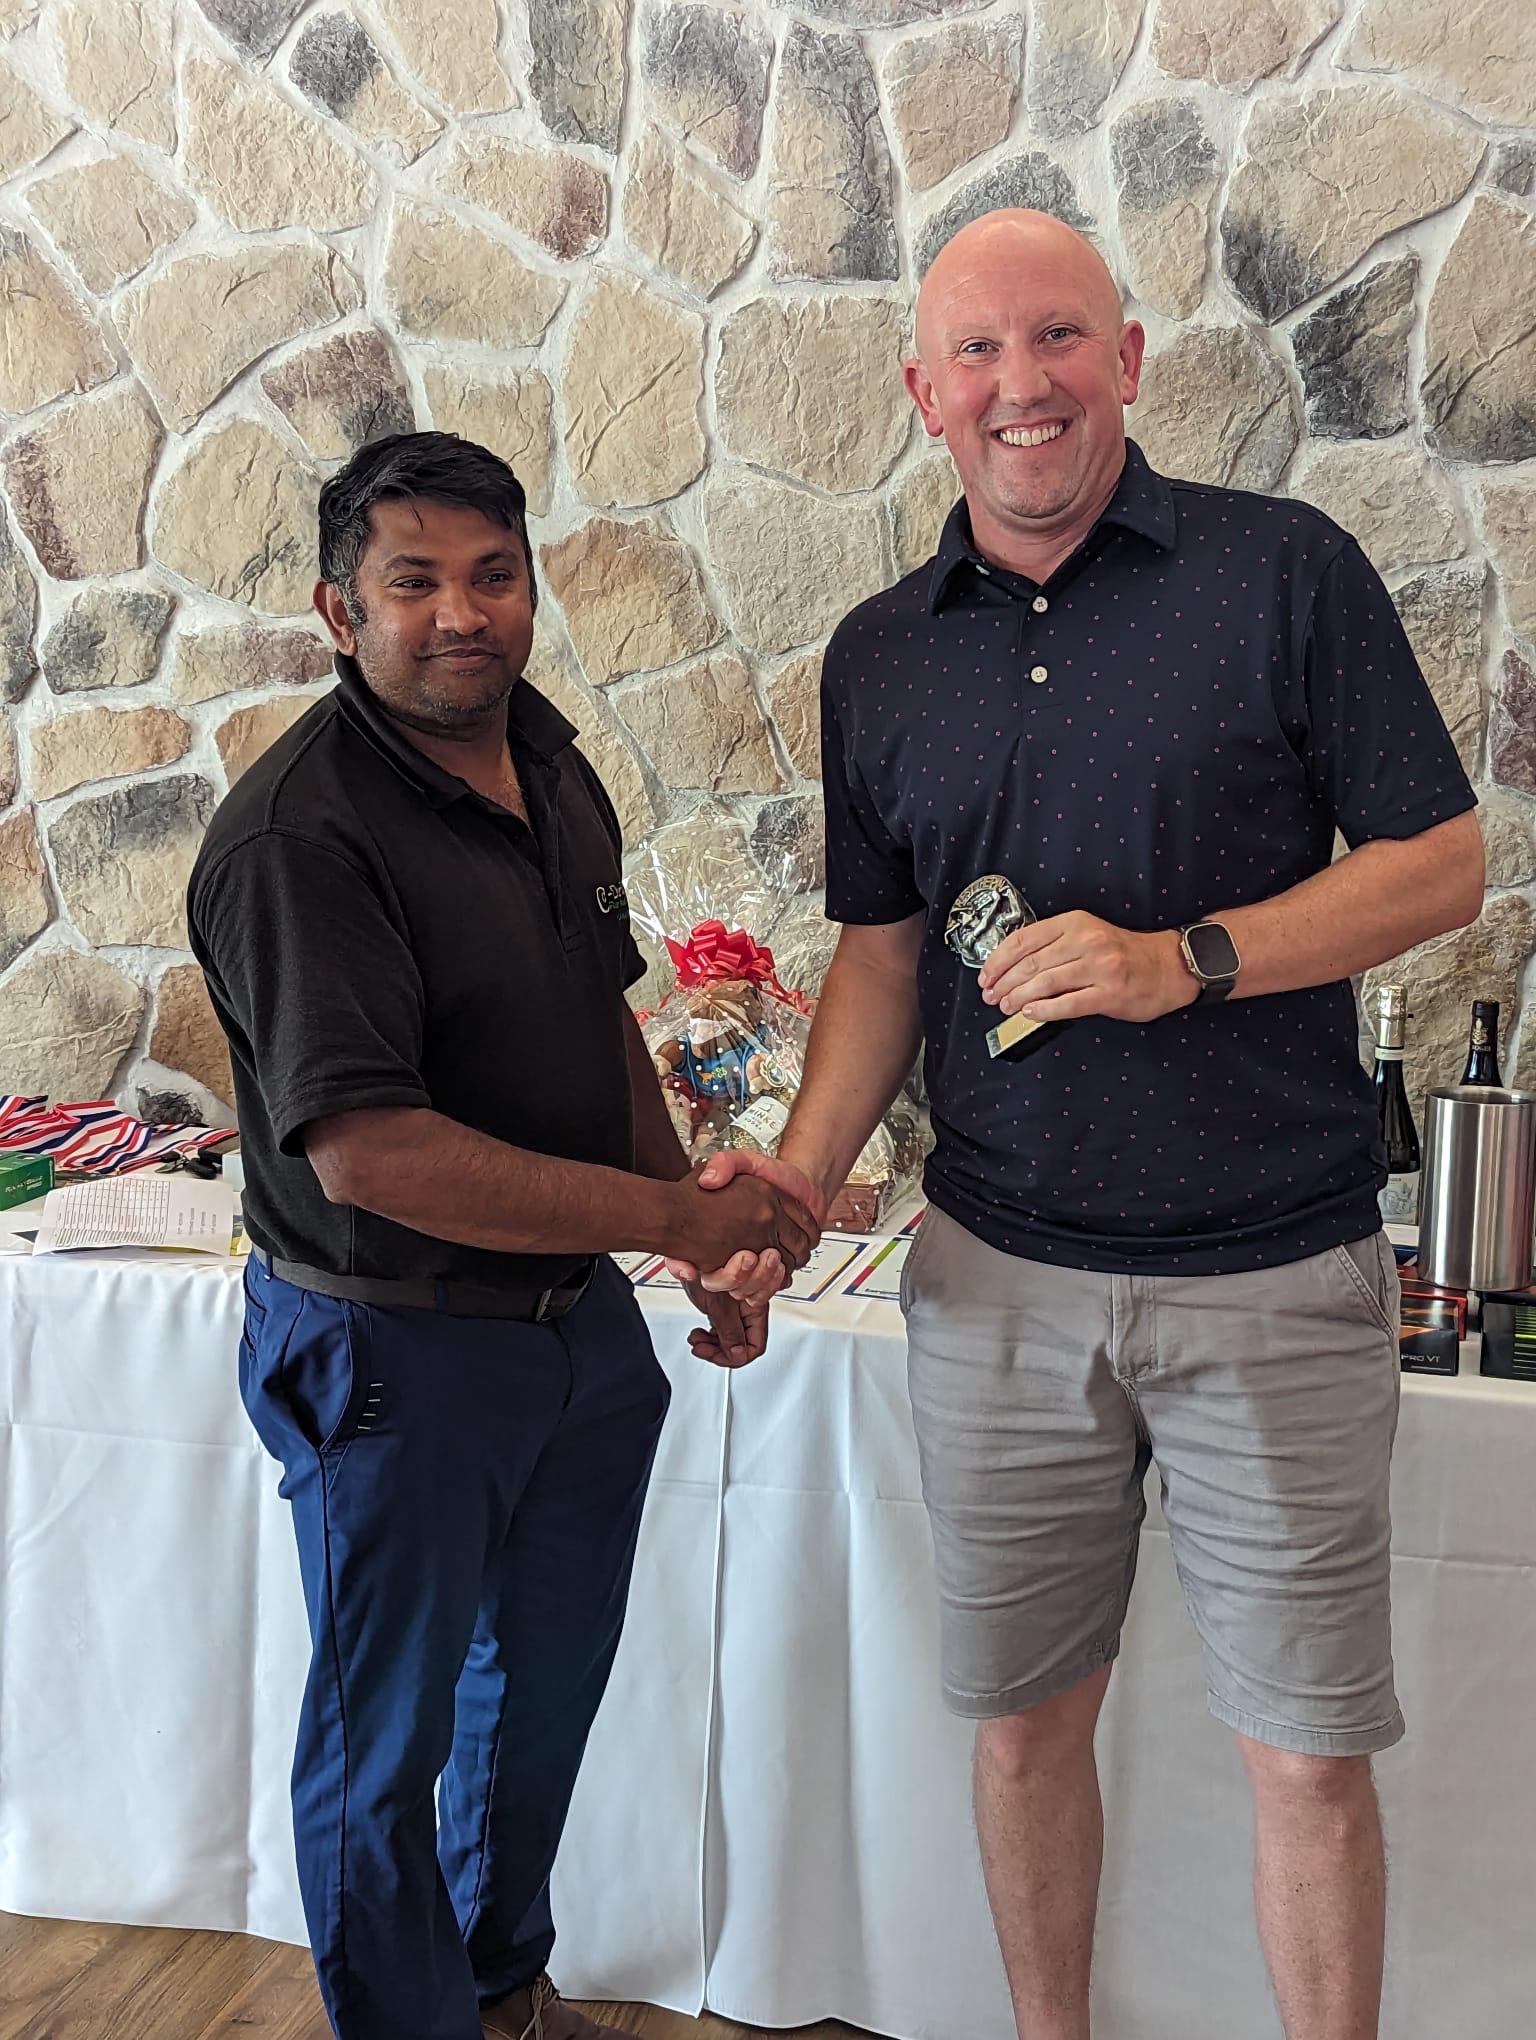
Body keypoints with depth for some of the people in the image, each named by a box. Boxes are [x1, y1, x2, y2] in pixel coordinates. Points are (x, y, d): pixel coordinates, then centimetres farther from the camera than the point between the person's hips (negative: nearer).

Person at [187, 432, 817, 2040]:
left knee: (548, 1685, 24)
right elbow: (369, 1154, -30)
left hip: (580, 1316, 8)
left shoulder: (553, 772, 3)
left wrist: (715, 1248, 9)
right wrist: (671, 1214, -25)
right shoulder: (299, 834, -23)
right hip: (390, 1350, -8)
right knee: (387, 1737, 13)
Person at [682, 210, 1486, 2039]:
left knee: (1310, 1753, 8)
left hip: (1275, 1279, -3)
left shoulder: (1284, 571, -4)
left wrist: (1184, 960, -17)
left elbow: (1444, 864, -4)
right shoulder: (878, 657, 7)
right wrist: (805, 1169, -3)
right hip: (999, 1274, 3)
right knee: (1023, 1719, 16)